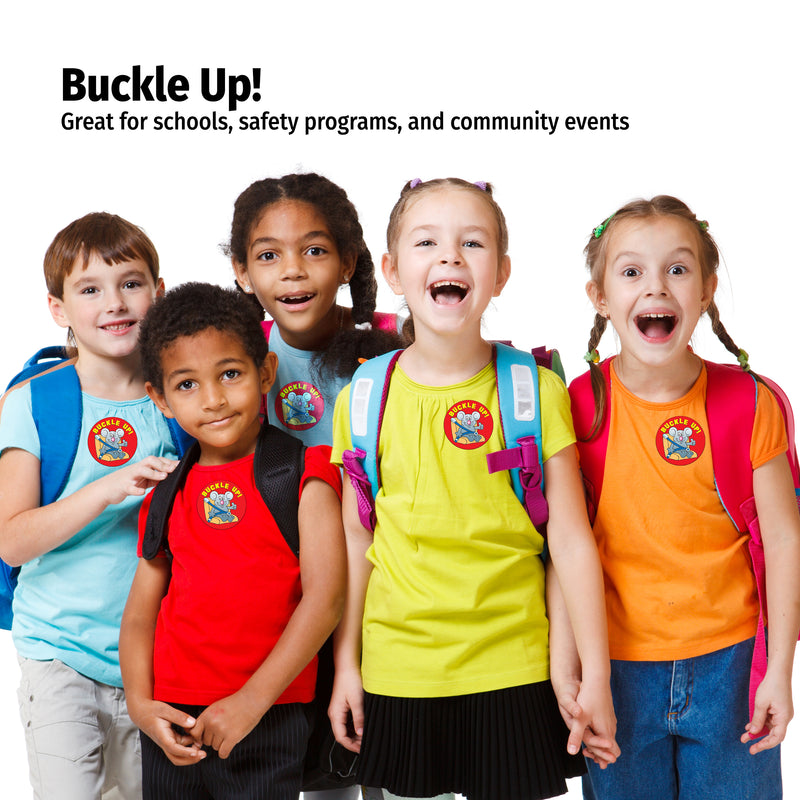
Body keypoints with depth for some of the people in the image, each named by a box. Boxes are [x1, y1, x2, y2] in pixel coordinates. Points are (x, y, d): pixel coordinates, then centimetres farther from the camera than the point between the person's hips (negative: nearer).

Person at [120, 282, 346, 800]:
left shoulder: (304, 470, -4)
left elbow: (326, 595, -10)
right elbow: (141, 612, 11)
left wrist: (252, 699, -14)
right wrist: (141, 704, -5)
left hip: (269, 721, -4)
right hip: (174, 724, 4)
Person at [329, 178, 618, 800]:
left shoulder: (536, 390, -4)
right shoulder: (363, 400, 0)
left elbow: (571, 539, -4)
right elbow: (355, 537, 6)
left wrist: (596, 675, -4)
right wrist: (346, 663, 7)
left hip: (512, 669, -1)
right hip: (398, 669, 1)